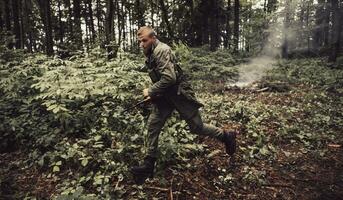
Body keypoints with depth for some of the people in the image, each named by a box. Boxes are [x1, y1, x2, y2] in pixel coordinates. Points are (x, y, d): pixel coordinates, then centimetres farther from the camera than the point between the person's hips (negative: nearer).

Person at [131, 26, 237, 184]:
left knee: (196, 127, 2)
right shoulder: (150, 54, 10)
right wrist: (153, 93, 13)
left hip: (179, 94, -9)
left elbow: (169, 78, -29)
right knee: (153, 125, 2)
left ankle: (226, 136, 25)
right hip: (165, 96, 9)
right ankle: (149, 164, 11)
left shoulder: (161, 50, -20)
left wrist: (150, 91, -19)